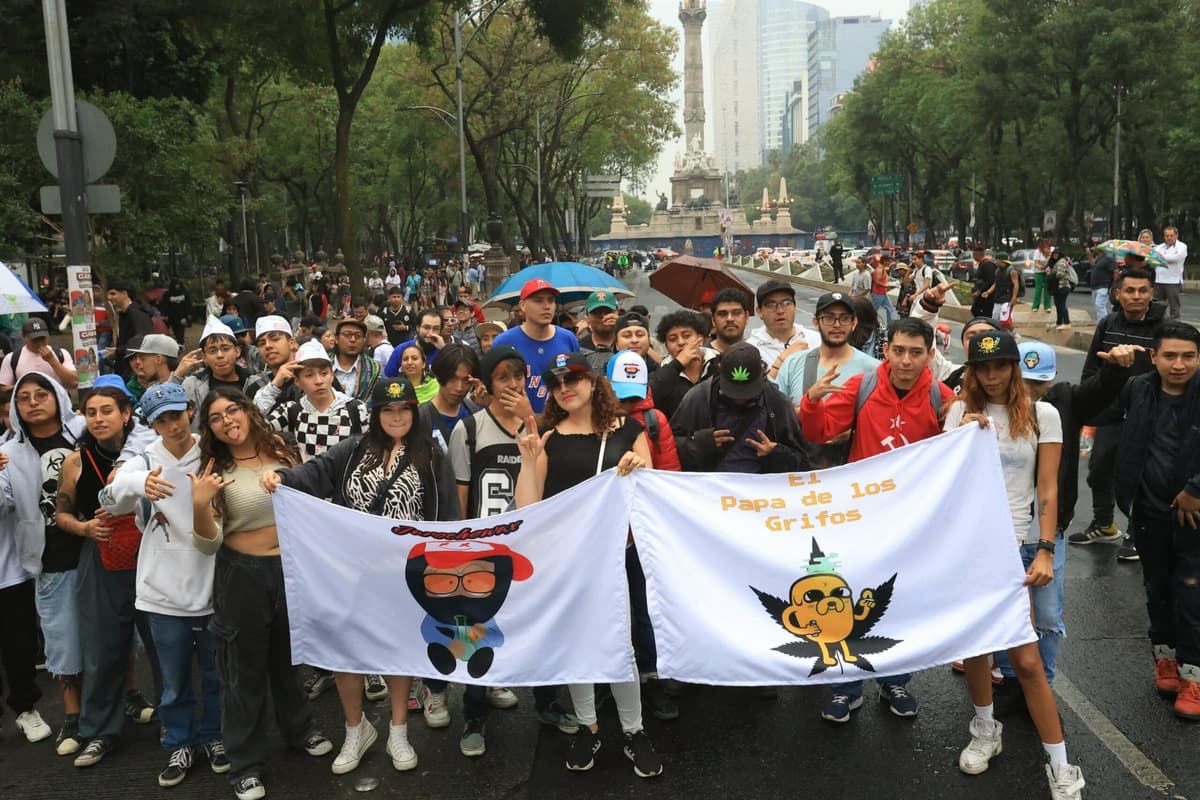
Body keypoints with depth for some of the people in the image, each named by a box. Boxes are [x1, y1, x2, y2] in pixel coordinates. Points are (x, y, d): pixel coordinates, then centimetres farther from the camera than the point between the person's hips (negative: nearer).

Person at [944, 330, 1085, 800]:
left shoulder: (1042, 415, -1)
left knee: (1025, 658, -5)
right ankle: (985, 731, 32)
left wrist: (1045, 550, -8)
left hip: (1013, 543, -2)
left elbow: (1047, 488, -1)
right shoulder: (961, 411, 5)